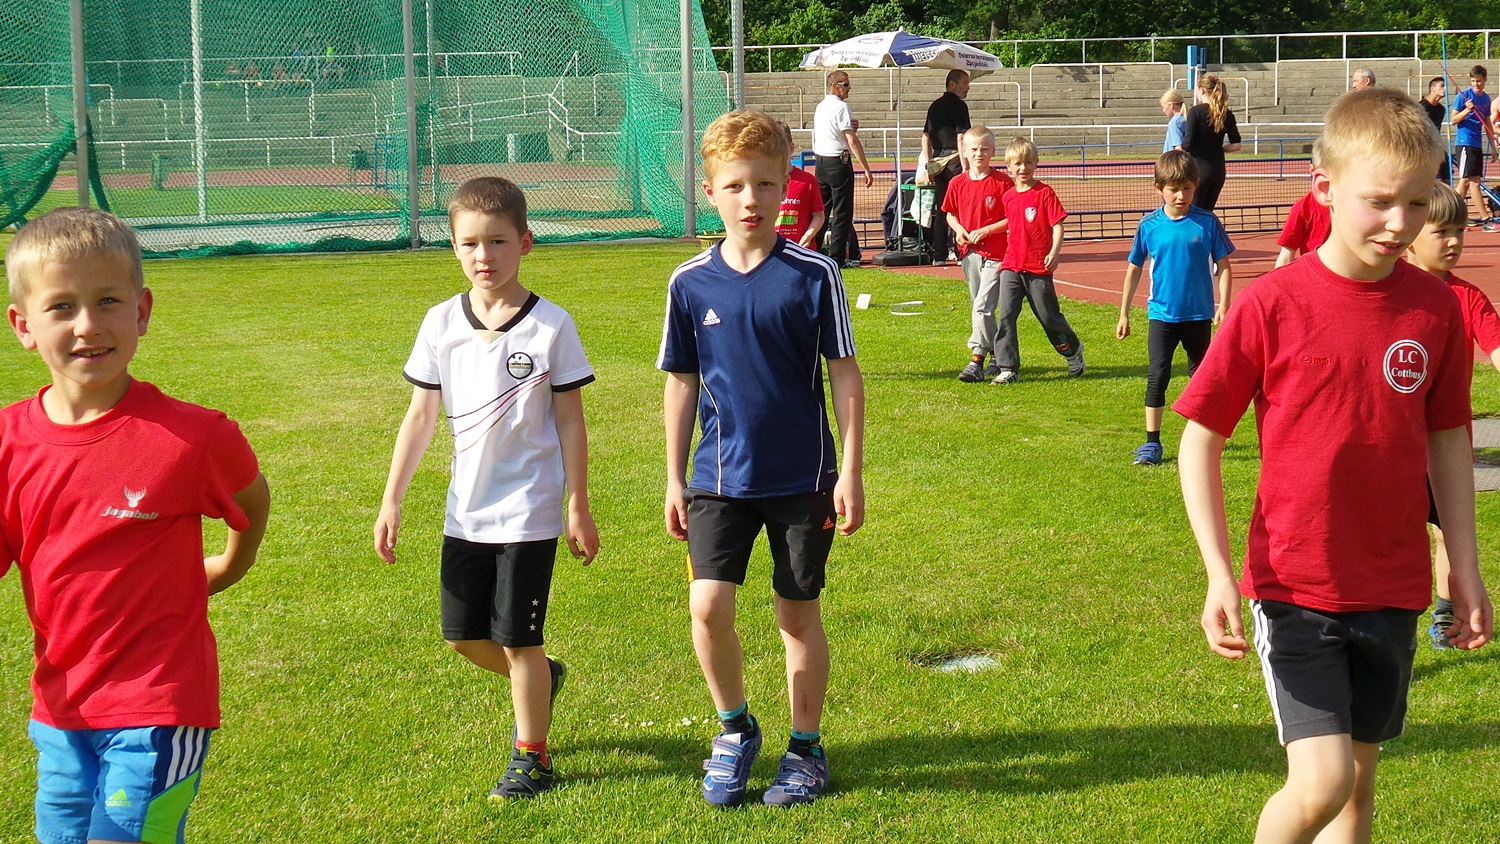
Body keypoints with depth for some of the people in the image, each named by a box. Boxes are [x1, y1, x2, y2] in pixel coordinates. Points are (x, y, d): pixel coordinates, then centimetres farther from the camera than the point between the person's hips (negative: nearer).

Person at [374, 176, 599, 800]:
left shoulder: (551, 326, -9)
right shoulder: (442, 324, 0)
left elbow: (570, 421, -3)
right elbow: (421, 416, 6)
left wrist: (578, 508, -3)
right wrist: (391, 502, 5)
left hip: (529, 511, -4)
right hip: (465, 511, 4)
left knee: (519, 639, 2)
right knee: (462, 635, 12)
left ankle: (531, 755, 21)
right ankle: (541, 679, 40)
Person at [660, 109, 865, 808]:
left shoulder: (813, 274, -7)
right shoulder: (690, 283, -1)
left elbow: (845, 375, -2)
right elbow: (681, 383, 8)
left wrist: (851, 473, -5)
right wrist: (674, 480, 8)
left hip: (802, 476, -1)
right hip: (720, 477, 1)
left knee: (797, 614, 8)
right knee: (707, 605, -11)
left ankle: (805, 747, 26)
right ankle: (734, 727, 15)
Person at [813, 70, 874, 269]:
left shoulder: (820, 107, 13)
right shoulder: (841, 107, -12)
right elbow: (853, 141, -16)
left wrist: (851, 128, 4)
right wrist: (867, 169, -14)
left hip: (820, 161, 8)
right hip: (838, 163, -8)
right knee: (842, 212, -3)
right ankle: (837, 257, -4)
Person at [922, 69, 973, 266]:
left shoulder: (934, 106, 15)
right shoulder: (959, 105, -8)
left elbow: (926, 137, 15)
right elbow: (961, 137, -15)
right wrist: (965, 167, -16)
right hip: (954, 159, -7)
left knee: (941, 209, 10)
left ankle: (939, 255, 10)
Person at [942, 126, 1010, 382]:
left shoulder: (1002, 183, -8)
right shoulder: (958, 183, 5)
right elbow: (950, 213, 17)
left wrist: (985, 231, -16)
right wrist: (958, 229, -3)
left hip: (995, 253, -6)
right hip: (969, 253, 6)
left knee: (982, 307, -15)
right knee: (980, 309, 13)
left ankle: (977, 360, -15)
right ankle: (997, 355, 25)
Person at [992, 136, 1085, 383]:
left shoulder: (1045, 193, -6)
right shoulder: (1008, 197, 10)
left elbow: (1057, 225, -10)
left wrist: (1054, 252, -24)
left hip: (1039, 268, -4)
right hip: (1011, 267, 4)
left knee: (1049, 316, 6)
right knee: (1005, 315, -7)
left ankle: (1074, 353, 30)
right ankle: (1008, 368, -3)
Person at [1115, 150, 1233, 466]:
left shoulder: (1207, 223, -5)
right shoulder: (1149, 225, -3)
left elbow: (1223, 266, 0)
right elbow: (1134, 269, 6)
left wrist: (1223, 306, -8)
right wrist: (1124, 314, 8)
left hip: (1199, 314, 1)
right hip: (1162, 314, 0)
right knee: (1157, 373, -9)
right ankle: (1152, 442, -5)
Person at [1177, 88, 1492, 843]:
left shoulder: (1435, 307, -1)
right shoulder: (1272, 304, -12)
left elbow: (1449, 440, 9)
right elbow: (1199, 441, -8)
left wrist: (1465, 569, 8)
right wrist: (1220, 574, -14)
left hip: (1392, 589, 4)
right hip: (1294, 584, -4)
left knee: (1359, 777, 13)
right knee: (1321, 780, -13)